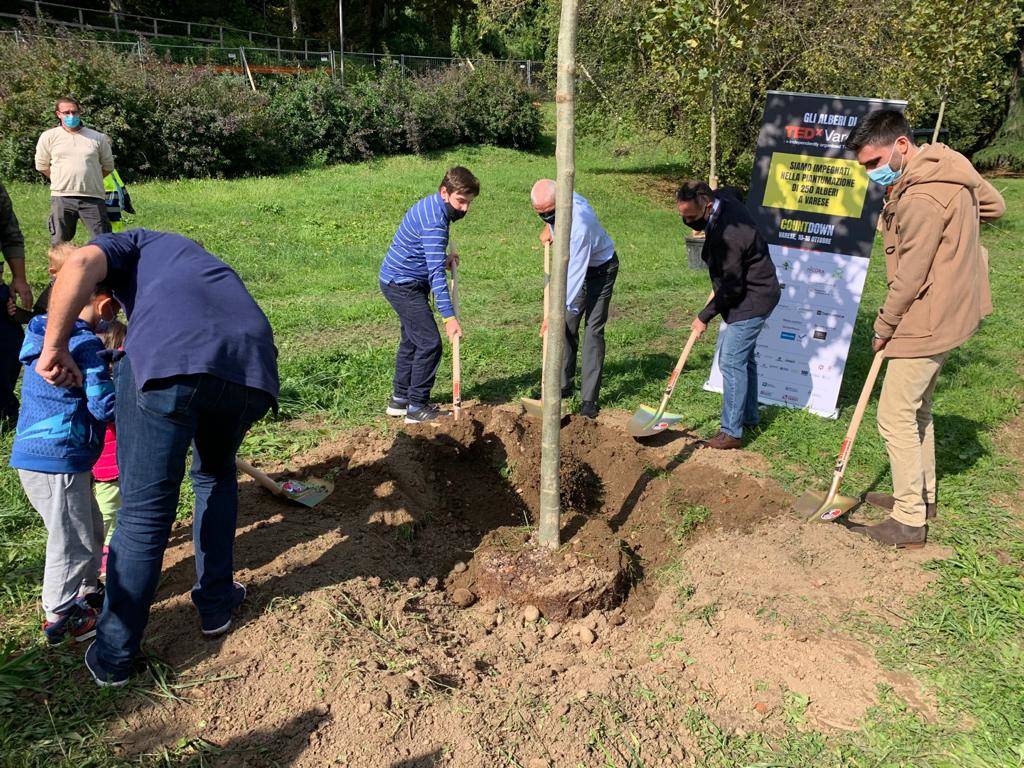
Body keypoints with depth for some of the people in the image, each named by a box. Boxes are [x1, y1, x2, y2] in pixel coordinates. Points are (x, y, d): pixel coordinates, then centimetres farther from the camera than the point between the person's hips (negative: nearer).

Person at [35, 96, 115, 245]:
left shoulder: (98, 138, 7)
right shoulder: (48, 137, 7)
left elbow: (108, 166, 16)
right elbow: (42, 165, 15)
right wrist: (61, 180, 14)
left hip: (93, 198, 0)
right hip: (62, 197, 0)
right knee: (59, 243, 4)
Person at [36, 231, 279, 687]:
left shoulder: (135, 244, 31)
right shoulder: (204, 262, 44)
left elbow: (80, 264, 5)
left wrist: (54, 348, 9)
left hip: (168, 358, -4)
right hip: (254, 366, 5)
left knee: (144, 512, 8)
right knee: (216, 475, 31)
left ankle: (112, 657, 23)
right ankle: (216, 604, 38)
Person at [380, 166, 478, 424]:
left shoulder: (431, 205, 7)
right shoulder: (434, 221, -25)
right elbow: (436, 273, -30)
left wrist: (443, 259, 1)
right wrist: (449, 316, -32)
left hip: (400, 281, 11)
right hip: (402, 284, -11)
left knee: (412, 340, 18)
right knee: (429, 343, -10)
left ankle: (400, 399, 27)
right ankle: (417, 408, -4)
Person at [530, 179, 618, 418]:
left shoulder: (579, 223, -39)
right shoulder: (553, 201, -16)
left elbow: (575, 274, -40)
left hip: (600, 268, -7)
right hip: (575, 264, 7)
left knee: (593, 329, -11)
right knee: (567, 325, 5)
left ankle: (589, 400, -8)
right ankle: (564, 385, 17)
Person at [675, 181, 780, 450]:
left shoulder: (728, 236, -32)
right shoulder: (722, 198, -5)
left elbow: (731, 287, -24)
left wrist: (704, 317, -15)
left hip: (752, 300, -10)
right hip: (752, 294, 10)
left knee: (731, 361, -7)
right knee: (744, 357, 20)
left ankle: (732, 432, 1)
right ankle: (749, 415, 35)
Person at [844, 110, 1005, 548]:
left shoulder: (920, 198, -25)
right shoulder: (949, 166, 6)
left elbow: (910, 277, -21)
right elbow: (993, 205, 21)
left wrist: (884, 327, -8)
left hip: (927, 321, -11)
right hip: (951, 311, 11)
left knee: (895, 417, -4)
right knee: (917, 408, 21)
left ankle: (909, 522, 5)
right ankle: (922, 495, 35)